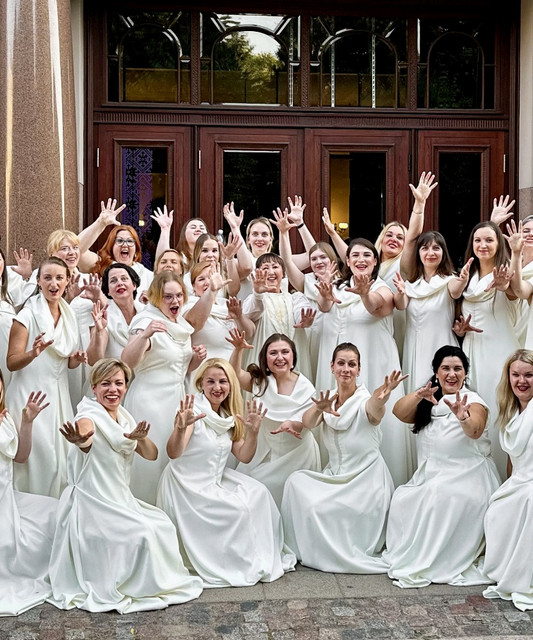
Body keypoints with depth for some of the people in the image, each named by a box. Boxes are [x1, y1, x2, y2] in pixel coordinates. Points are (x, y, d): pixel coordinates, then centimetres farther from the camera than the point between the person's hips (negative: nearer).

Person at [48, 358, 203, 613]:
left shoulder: (124, 417, 6)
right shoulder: (90, 416, -17)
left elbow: (151, 455, 1)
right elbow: (86, 439, -42)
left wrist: (141, 438, -22)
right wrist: (79, 440, -67)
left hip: (121, 501, 8)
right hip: (91, 505, -8)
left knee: (162, 525, -1)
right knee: (143, 533, -19)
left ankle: (160, 581, 19)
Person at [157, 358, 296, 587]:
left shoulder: (228, 417, 6)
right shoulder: (193, 410, -17)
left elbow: (244, 456, 7)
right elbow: (173, 453, -29)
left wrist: (252, 431, -10)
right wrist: (180, 428, -48)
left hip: (215, 481, 8)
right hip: (187, 486, -8)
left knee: (258, 492, -5)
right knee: (238, 509, -19)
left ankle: (263, 558, 7)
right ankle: (238, 565, 2)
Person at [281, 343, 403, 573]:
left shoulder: (365, 400, -13)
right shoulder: (328, 400, 1)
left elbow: (375, 415, -39)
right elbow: (308, 422, -20)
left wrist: (381, 399, -63)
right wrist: (319, 408, -44)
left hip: (367, 479, -5)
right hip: (335, 476, 5)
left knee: (320, 508, -24)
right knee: (296, 481, -18)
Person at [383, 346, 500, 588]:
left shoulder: (473, 400, -1)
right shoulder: (428, 401, 14)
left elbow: (475, 431, -23)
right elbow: (400, 413, -6)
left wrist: (462, 417, -46)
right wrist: (418, 395, -25)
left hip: (467, 476, -4)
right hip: (431, 476, 4)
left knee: (440, 496, -32)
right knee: (402, 499, -22)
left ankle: (417, 563, -20)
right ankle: (405, 557, -9)